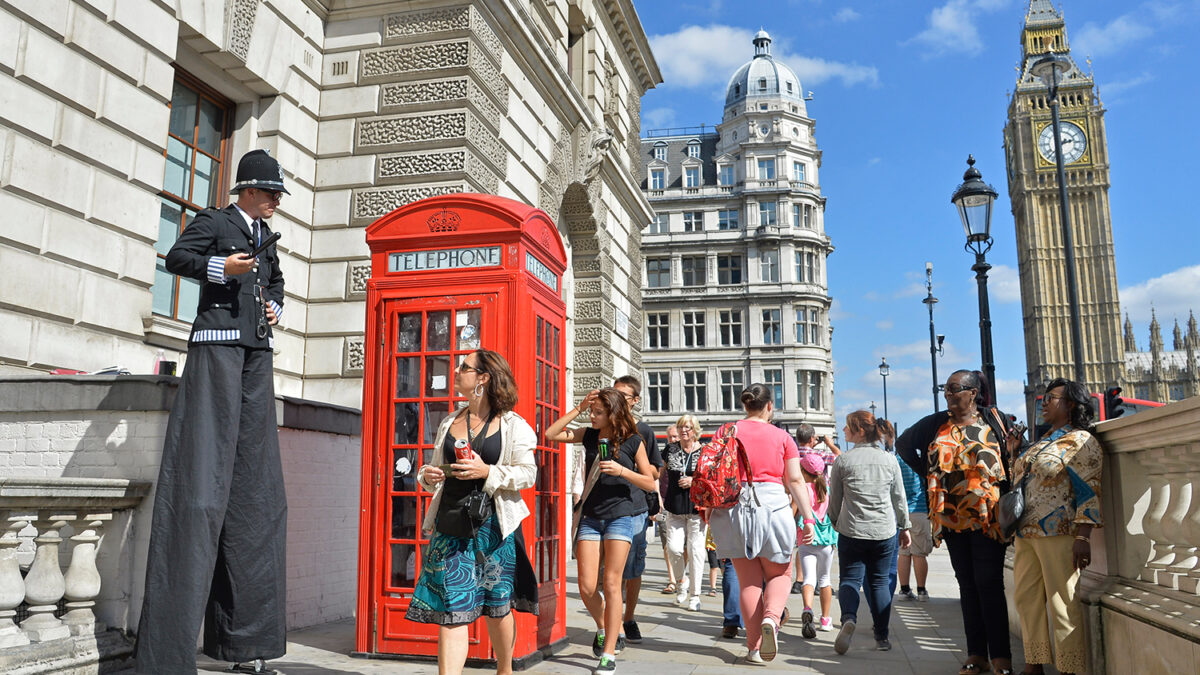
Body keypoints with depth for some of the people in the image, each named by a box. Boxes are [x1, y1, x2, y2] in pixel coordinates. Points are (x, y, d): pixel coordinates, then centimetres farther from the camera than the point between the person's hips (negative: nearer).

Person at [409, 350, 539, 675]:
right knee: (451, 609, -4)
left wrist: (488, 472, -18)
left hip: (492, 525, -3)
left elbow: (527, 474, -5)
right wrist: (427, 475, 0)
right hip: (450, 523, 3)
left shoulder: (513, 425, 0)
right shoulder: (449, 423, 15)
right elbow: (435, 468, 23)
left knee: (497, 605, 8)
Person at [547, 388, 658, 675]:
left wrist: (622, 471, -17)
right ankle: (603, 629, 30)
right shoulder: (589, 435, 6)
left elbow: (650, 482, -1)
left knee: (611, 584, -6)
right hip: (590, 516, 4)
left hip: (621, 514, -3)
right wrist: (578, 408, -3)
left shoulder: (633, 441, -4)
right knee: (587, 588, -1)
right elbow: (550, 434, 2)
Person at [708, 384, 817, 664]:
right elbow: (796, 481, 0)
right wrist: (808, 518, 3)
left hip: (734, 508, 2)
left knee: (748, 580, 10)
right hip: (772, 507, -1)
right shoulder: (782, 436, 3)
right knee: (780, 574, 15)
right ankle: (770, 618, -12)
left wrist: (709, 516, 10)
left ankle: (755, 648, 9)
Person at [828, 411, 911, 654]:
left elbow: (834, 500, 3)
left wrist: (835, 523, 20)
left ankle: (849, 618, -23)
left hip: (852, 532, -2)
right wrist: (904, 527, 20)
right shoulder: (889, 459, 2)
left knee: (849, 578, 4)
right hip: (885, 532, 2)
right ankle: (882, 637, 14)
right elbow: (899, 498, 8)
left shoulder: (843, 461, -5)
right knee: (879, 581, 13)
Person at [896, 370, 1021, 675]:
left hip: (987, 516, -3)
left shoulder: (996, 419, 2)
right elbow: (903, 444, 20)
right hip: (952, 517, 3)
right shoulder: (936, 423, 8)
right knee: (967, 585, 8)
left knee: (989, 584, -5)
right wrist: (928, 473, 11)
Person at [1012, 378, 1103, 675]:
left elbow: (1089, 491, -14)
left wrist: (1082, 537, -19)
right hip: (1025, 533, 8)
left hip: (1058, 533, -8)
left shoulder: (1081, 441, -6)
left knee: (1062, 604, -4)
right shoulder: (1041, 443, 19)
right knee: (1025, 599, 10)